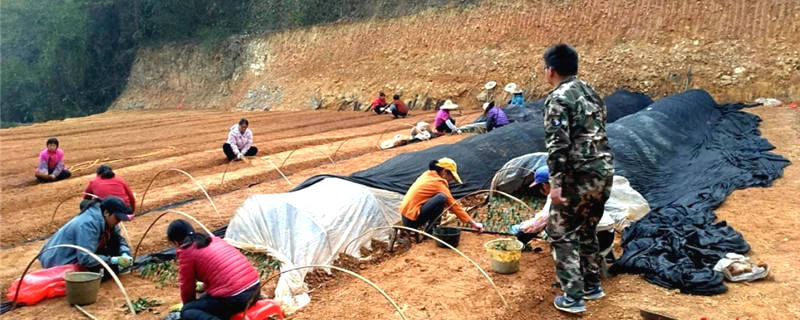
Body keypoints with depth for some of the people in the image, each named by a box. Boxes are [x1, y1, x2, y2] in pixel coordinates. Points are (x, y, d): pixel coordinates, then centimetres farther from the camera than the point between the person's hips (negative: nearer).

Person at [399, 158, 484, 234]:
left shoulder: (427, 174, 12)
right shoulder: (438, 183, -11)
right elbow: (453, 205, -9)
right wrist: (473, 223, -3)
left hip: (406, 216, 9)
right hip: (412, 220, -9)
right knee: (441, 198, -23)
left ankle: (427, 225, 11)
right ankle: (429, 229, -11)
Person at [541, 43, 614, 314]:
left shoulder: (558, 98, -13)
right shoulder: (590, 92, 14)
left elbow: (558, 144, -20)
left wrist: (556, 182, -20)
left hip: (580, 176, -8)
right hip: (604, 170, 8)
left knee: (561, 234, 4)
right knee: (586, 230, 23)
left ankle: (572, 298, 5)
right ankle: (592, 286, 34)